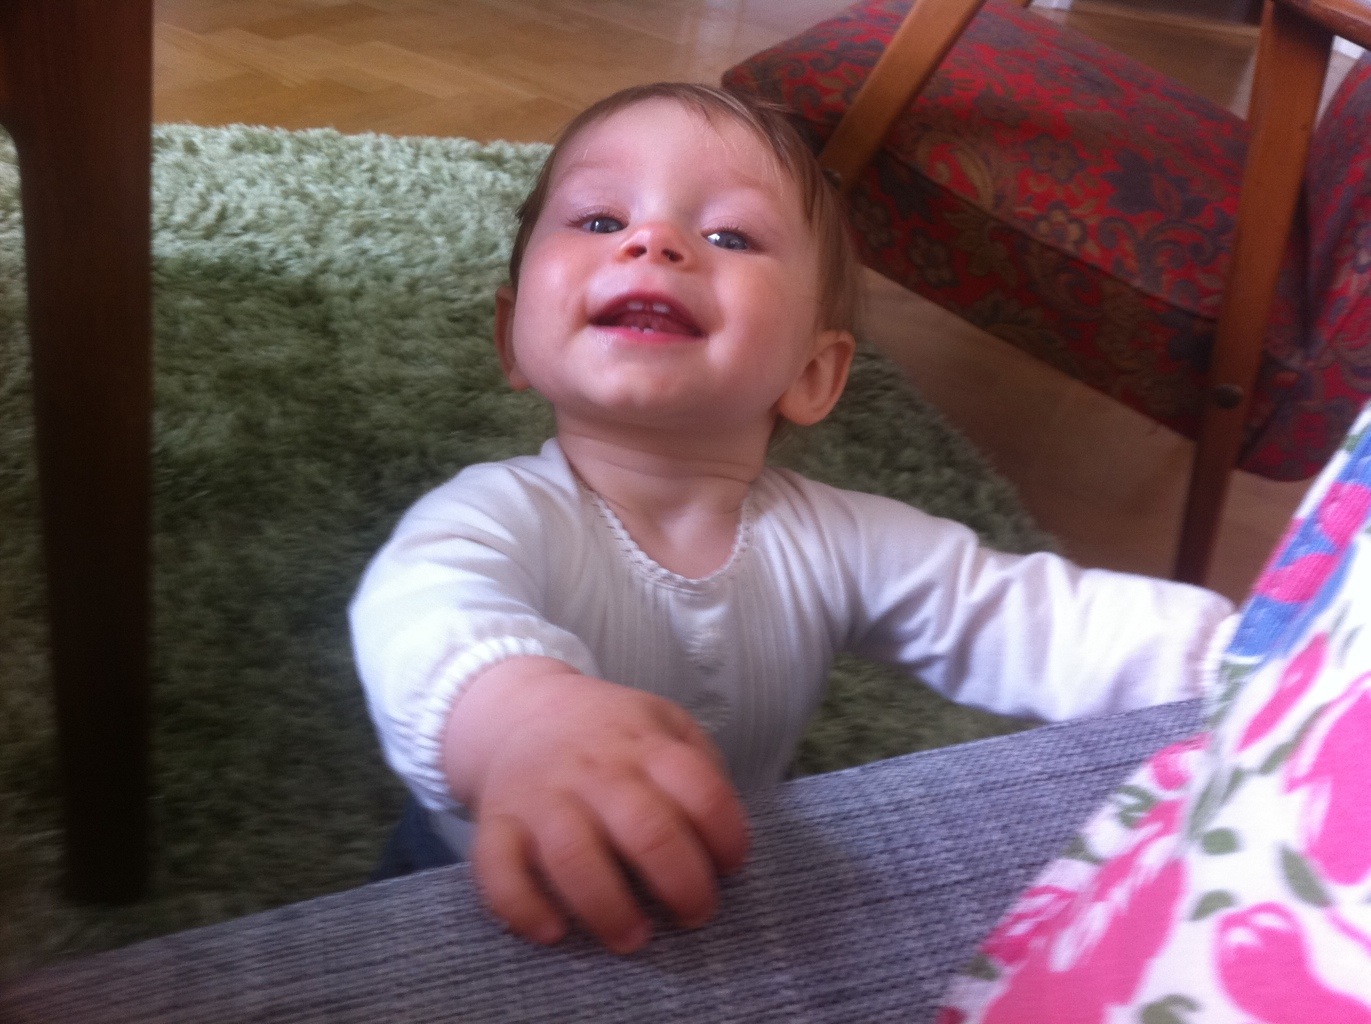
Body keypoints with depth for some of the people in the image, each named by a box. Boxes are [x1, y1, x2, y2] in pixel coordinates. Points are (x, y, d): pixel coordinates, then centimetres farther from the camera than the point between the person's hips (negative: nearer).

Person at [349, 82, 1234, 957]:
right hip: (497, 920, -1)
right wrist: (526, 716, -70)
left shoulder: (834, 547, -10)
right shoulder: (496, 520, -23)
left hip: (721, 914, 2)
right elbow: (431, 618, -45)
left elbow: (1043, 622, -14)